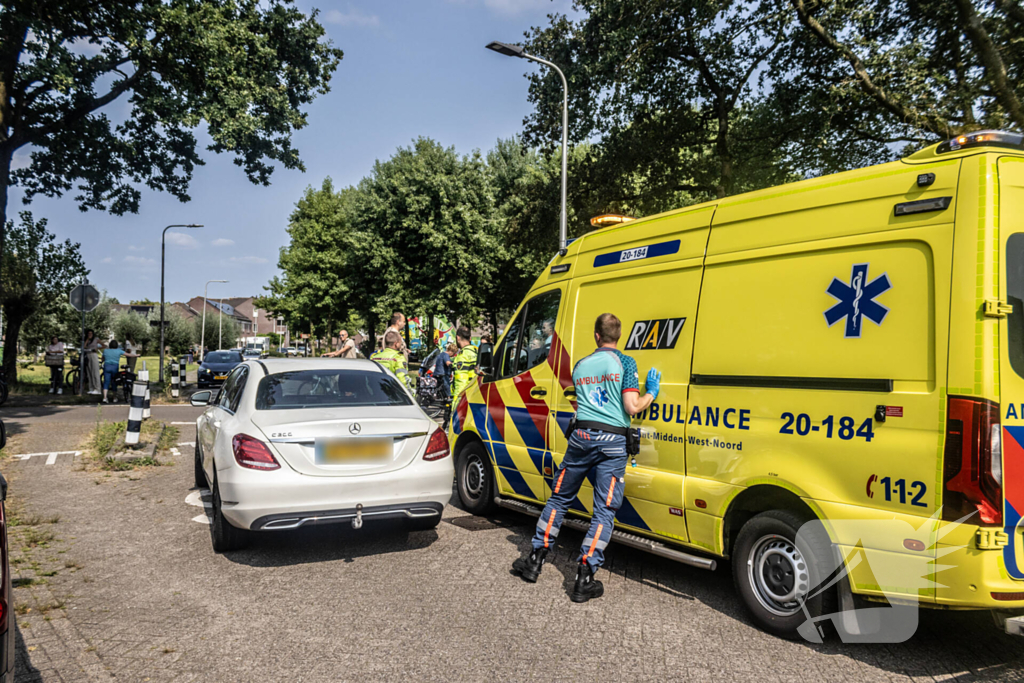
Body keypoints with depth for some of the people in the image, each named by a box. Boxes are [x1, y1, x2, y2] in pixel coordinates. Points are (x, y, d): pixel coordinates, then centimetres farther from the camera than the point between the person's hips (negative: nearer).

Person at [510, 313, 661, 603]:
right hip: (611, 443, -3)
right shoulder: (625, 363, -1)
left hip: (581, 435, 4)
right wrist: (652, 393, 7)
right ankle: (584, 579, -3)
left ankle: (534, 561, 23)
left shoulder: (580, 365, 12)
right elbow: (632, 407, -9)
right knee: (604, 510, 1)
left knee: (559, 498, 17)